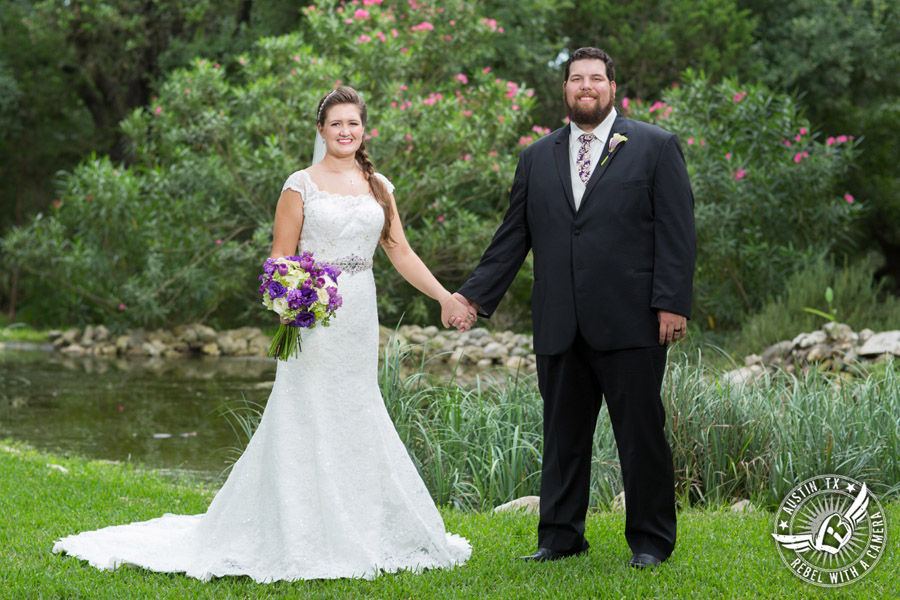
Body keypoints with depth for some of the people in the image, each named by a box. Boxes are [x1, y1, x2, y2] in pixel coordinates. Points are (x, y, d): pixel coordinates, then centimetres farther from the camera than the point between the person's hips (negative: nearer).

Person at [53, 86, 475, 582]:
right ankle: (300, 540, 1)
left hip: (360, 318, 5)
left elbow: (401, 252, 14)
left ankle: (356, 535, 18)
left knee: (356, 422, 9)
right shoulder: (301, 186, -2)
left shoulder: (378, 187, 12)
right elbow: (280, 258, -3)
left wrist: (447, 298, 9)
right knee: (307, 420, -4)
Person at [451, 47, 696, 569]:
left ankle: (650, 540, 11)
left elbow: (677, 231, -2)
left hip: (631, 324, -4)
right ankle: (560, 536, 19)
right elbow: (513, 237, 16)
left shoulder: (656, 147, 4)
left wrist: (673, 304, -11)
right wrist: (475, 296, 8)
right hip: (560, 328, 4)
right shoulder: (537, 158, 15)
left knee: (642, 433, 1)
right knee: (563, 434, 9)